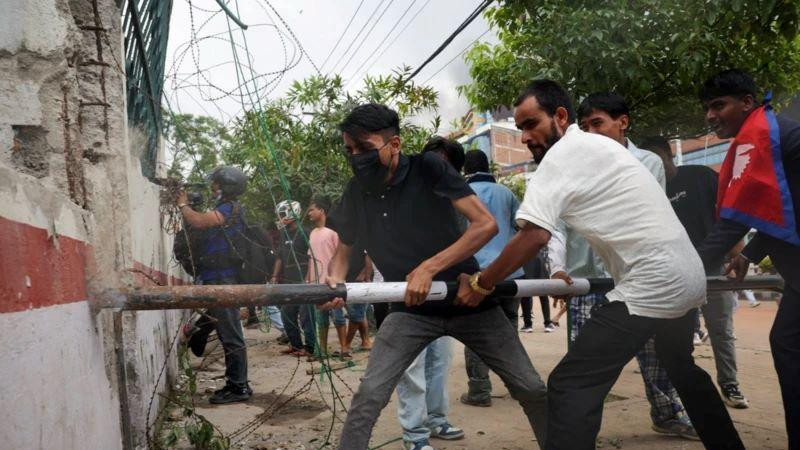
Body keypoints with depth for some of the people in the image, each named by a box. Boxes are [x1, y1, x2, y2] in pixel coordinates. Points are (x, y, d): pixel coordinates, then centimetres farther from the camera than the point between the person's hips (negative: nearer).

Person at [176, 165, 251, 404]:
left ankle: (238, 387, -2)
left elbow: (199, 222, -21)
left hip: (223, 281, -10)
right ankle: (236, 383, 21)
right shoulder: (226, 210, 22)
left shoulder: (231, 208, -10)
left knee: (230, 334, -7)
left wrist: (183, 205, -4)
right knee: (228, 333, 13)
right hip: (218, 280, 10)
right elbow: (203, 223, 18)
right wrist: (189, 207, 7)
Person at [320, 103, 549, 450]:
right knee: (369, 394, -15)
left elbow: (486, 224, -21)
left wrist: (428, 268, -28)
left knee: (531, 389, 2)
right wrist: (334, 281, -14)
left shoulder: (428, 168, -15)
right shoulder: (355, 193, -4)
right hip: (409, 308, 2)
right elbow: (343, 251, 10)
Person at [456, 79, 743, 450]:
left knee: (571, 386, -14)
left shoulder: (562, 155, -12)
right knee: (682, 368, 32)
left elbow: (534, 236, -22)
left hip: (652, 283, -10)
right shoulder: (596, 146, 16)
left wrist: (480, 284, -11)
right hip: (687, 276, 10)